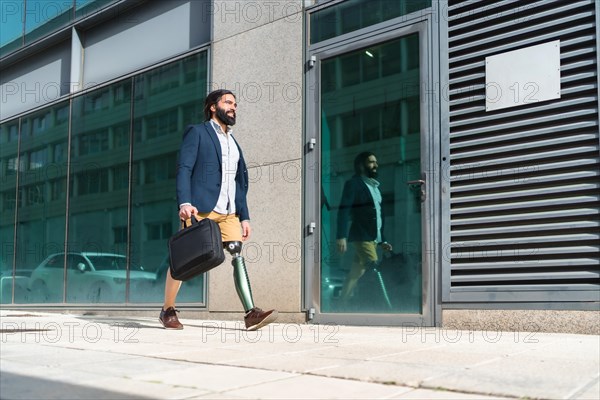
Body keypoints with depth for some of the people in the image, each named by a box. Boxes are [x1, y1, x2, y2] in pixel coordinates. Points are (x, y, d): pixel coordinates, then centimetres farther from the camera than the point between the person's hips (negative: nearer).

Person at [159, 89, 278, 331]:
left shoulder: (233, 143, 24)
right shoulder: (197, 132, 6)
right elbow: (184, 169, -5)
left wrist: (244, 216, 15)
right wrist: (185, 202, -19)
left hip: (228, 212, 5)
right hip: (201, 208, -5)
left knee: (237, 255, -10)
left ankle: (251, 314, -17)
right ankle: (168, 311, 15)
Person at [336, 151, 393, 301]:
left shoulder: (375, 186, 22)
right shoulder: (353, 183, -2)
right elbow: (343, 210, -12)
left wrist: (381, 240, 19)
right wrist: (341, 237, -22)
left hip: (373, 238, 7)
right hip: (361, 237, -7)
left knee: (356, 273, 6)